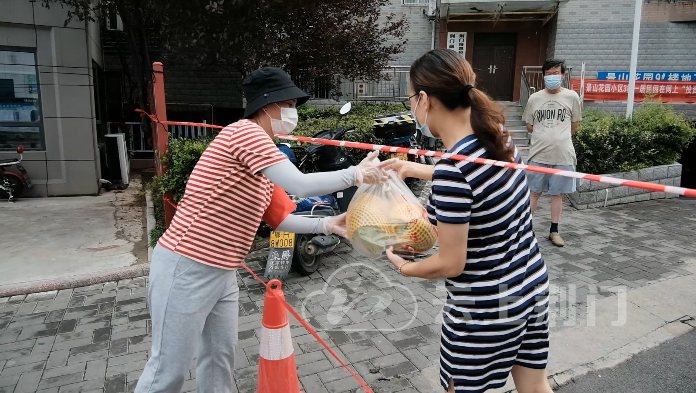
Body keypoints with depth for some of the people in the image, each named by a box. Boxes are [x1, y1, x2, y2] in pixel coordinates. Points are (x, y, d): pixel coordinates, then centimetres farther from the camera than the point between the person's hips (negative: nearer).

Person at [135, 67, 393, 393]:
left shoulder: (265, 162, 13)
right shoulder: (244, 131, -17)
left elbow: (282, 219, 16)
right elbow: (301, 185, -25)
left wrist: (326, 224, 3)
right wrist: (355, 174, -14)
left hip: (222, 272, 9)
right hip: (186, 269, -9)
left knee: (220, 359, 19)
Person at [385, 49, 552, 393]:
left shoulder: (452, 169, -28)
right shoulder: (497, 138, -4)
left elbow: (450, 264, -22)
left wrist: (403, 267, -3)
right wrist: (413, 168, 23)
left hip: (485, 307, -7)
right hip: (532, 285, 7)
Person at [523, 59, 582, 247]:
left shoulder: (571, 97, 1)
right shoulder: (535, 98, 3)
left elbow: (574, 127, 10)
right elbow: (529, 126, 10)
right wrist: (545, 136, 7)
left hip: (563, 154, 0)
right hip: (538, 154, 0)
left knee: (557, 193, 9)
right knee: (535, 192, 7)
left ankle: (554, 231, 20)